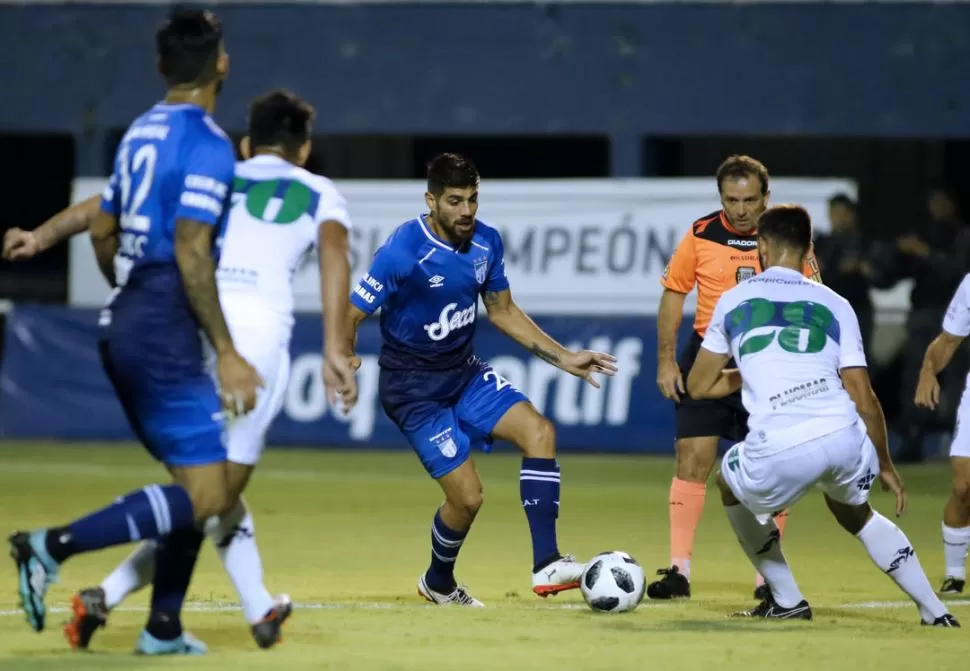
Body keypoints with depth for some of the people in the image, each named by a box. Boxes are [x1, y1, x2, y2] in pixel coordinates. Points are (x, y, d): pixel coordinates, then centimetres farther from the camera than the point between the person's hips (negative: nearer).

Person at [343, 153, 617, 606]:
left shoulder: (486, 242, -3)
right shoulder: (402, 251, -22)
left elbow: (503, 312, 12)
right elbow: (349, 317, -19)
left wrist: (563, 358, 6)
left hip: (464, 373, 6)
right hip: (413, 389, -6)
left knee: (539, 431, -16)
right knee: (467, 496, -9)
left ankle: (546, 565, -18)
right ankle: (438, 583, 22)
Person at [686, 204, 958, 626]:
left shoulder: (733, 300, 18)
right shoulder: (834, 305, 18)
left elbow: (699, 386, 26)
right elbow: (864, 399, 13)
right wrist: (886, 466, 25)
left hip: (778, 449, -2)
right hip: (844, 435, 2)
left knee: (731, 486, 33)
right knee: (855, 513, 34)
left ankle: (786, 600, 31)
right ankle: (933, 610, 25)